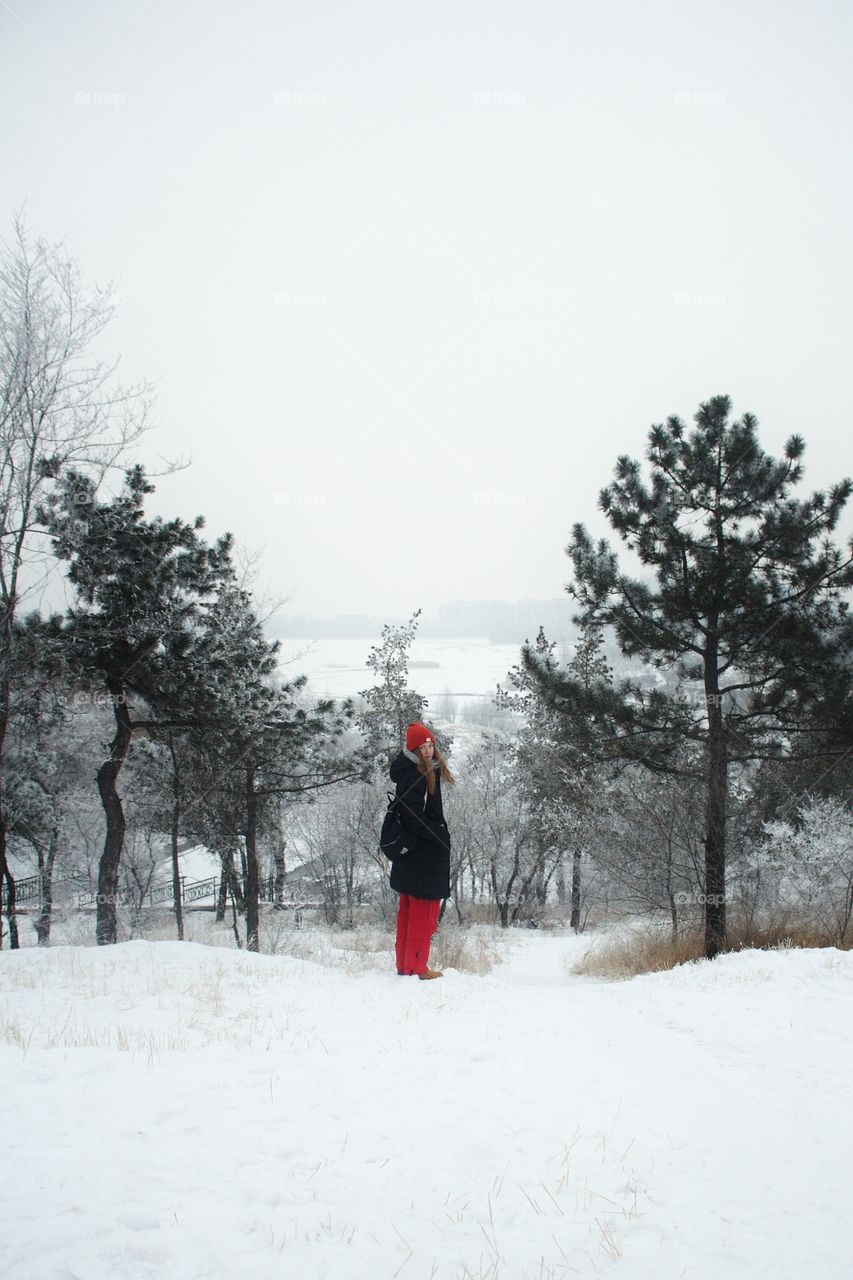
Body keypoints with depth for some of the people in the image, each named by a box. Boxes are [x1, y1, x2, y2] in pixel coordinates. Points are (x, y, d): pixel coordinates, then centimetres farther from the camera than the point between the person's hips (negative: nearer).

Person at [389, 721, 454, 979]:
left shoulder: (429, 771, 11)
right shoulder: (413, 776, -19)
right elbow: (413, 817, -22)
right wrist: (441, 837, -16)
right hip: (423, 854, -10)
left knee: (408, 908, 15)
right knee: (423, 910, -3)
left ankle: (404, 964, 23)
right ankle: (416, 966, 3)